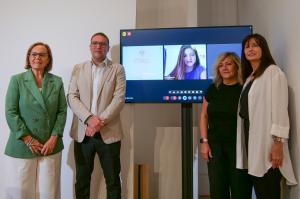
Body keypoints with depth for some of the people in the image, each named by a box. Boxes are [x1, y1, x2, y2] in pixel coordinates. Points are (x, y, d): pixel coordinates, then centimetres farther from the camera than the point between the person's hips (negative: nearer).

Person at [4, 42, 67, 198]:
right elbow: (10, 112, -5)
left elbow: (62, 111, 3)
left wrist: (54, 138, -7)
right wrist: (28, 140, -10)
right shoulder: (17, 80, 0)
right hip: (22, 145, -1)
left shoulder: (57, 82, 6)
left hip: (51, 145, 2)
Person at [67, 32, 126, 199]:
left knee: (113, 180, 8)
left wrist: (101, 121, -17)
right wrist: (89, 119, -15)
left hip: (108, 133, -1)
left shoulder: (117, 69, 4)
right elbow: (72, 97, 0)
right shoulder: (78, 69, 10)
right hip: (82, 132, 2)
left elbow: (119, 98, -6)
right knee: (82, 179, 13)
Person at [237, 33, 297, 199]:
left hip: (267, 141, -7)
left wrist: (278, 143, -19)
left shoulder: (273, 72, -3)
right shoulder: (249, 77, 19)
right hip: (250, 138, 7)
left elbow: (279, 109, -13)